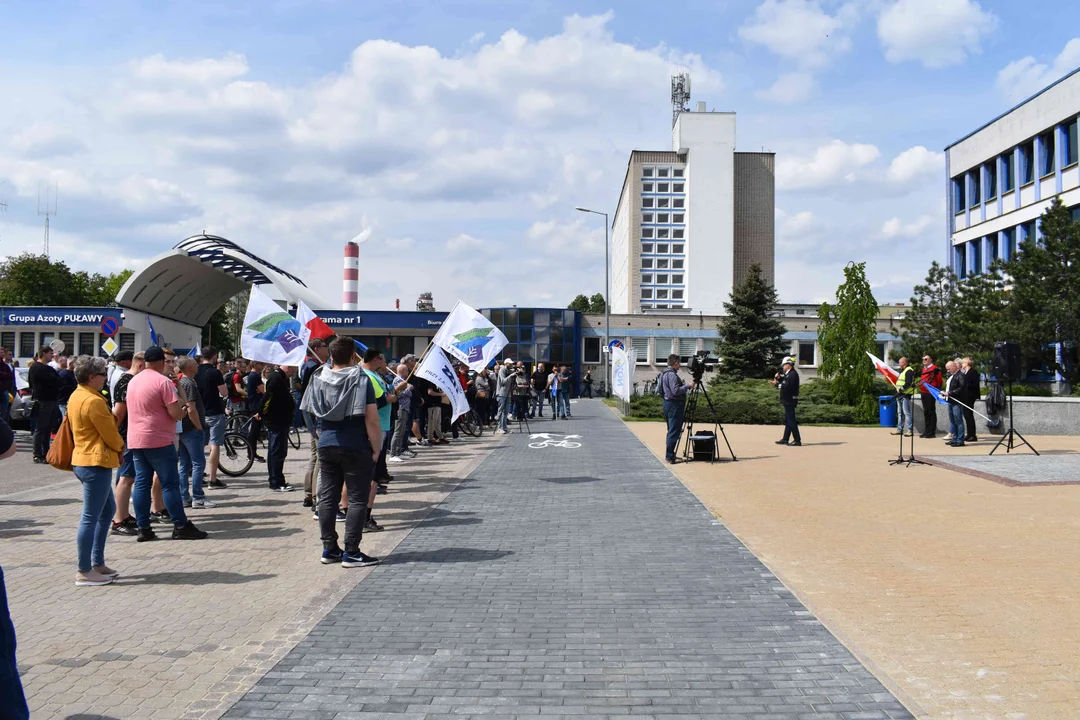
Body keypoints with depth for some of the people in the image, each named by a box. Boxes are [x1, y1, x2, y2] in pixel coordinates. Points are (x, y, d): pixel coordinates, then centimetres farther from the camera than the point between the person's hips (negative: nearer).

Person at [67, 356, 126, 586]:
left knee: (107, 510, 18)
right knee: (91, 517, -5)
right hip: (96, 462, -11)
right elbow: (110, 433, -14)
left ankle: (97, 563, 22)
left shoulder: (76, 396, 13)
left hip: (83, 459, 11)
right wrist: (120, 447, 5)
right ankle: (84, 572, 0)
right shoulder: (93, 401, -18)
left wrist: (115, 447, 11)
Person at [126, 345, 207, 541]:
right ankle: (181, 526, 0)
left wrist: (180, 410, 21)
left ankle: (143, 528, 8)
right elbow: (176, 413, -15)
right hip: (158, 440, -7)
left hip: (135, 440, 7)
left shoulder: (133, 381, 12)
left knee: (141, 483, 7)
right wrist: (183, 398, 3)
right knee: (170, 483, -2)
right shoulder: (163, 381, -12)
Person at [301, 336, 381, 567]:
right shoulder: (360, 380, -11)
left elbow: (314, 413, 14)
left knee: (327, 497, 11)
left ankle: (329, 549, 16)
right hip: (355, 447, -5)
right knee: (357, 499, 1)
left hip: (326, 445, 5)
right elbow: (371, 420, -14)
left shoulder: (318, 379, 4)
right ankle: (351, 552, 1)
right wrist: (376, 449, -7)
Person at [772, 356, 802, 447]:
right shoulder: (788, 374, 17)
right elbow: (784, 384, 17)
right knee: (787, 421, 14)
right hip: (787, 401, 11)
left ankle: (797, 440, -5)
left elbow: (788, 387, -25)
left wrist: (777, 384, -19)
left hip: (790, 401, -11)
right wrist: (778, 378, 1)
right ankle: (785, 439, 21)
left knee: (791, 421, -8)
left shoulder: (793, 374, -16)